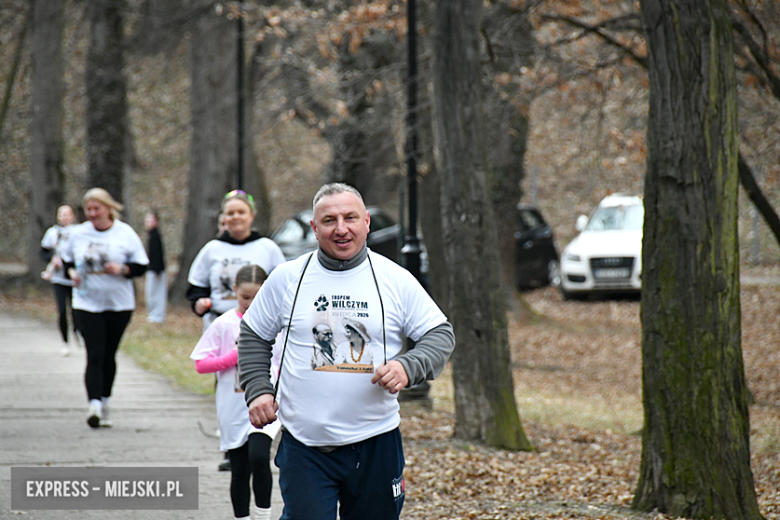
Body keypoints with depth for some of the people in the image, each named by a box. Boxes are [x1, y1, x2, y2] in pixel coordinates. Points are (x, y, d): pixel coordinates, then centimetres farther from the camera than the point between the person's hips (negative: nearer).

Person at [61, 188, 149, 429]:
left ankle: (104, 402, 25)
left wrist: (122, 269, -18)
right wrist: (72, 272, -2)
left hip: (119, 305, 0)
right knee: (94, 355, -12)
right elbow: (67, 260, 19)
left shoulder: (125, 233, -2)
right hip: (87, 304, 0)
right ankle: (94, 404, -21)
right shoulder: (78, 234, 4)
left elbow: (141, 265, 0)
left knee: (108, 355, 10)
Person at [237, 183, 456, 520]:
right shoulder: (287, 278, 3)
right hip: (303, 444, -1)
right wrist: (258, 390, 1)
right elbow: (253, 336, 16)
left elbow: (440, 335, 5)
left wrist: (408, 367, -14)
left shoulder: (396, 280, 1)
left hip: (375, 442, 1)